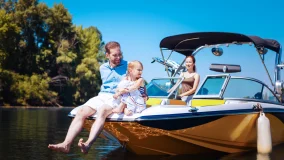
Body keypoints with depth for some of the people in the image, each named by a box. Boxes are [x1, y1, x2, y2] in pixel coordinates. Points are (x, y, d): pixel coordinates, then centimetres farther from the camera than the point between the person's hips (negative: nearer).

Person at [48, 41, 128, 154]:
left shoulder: (127, 66, 6)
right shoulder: (103, 68, 19)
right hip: (101, 96, 5)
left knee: (101, 111, -37)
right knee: (81, 112, -21)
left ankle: (88, 144, -55)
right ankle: (66, 144, -33)